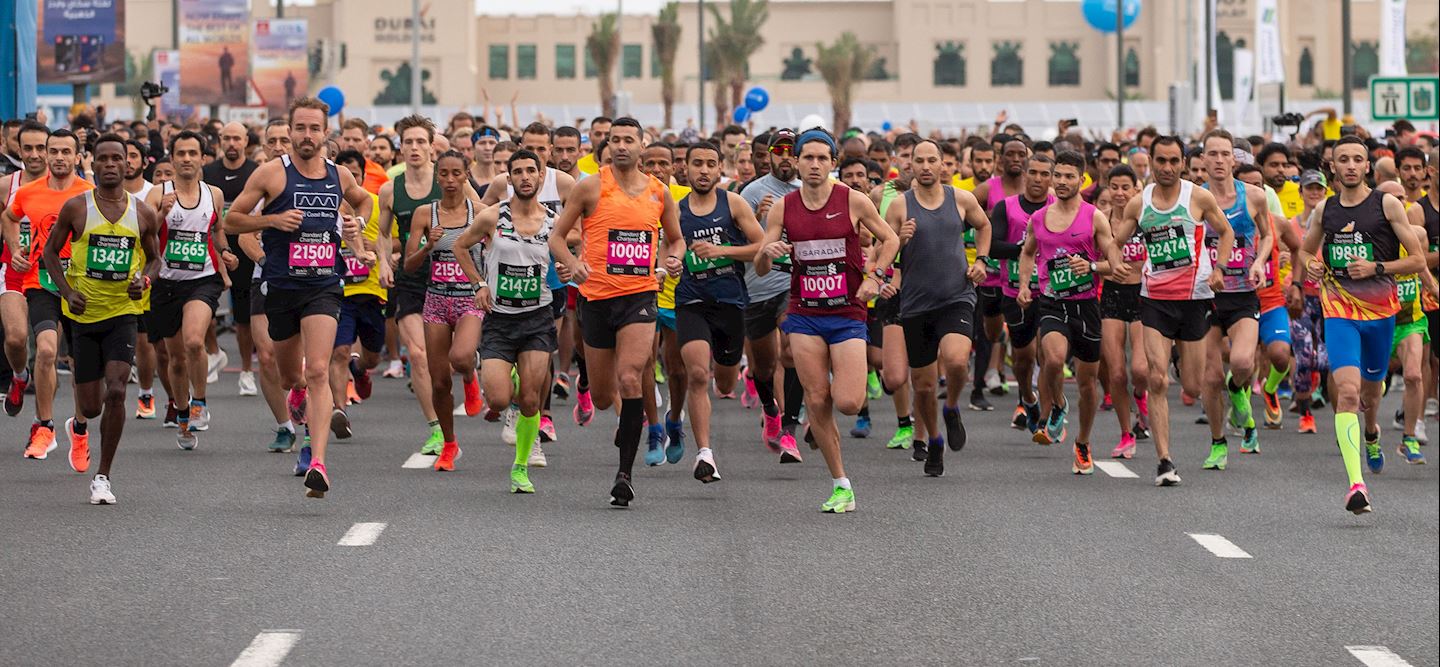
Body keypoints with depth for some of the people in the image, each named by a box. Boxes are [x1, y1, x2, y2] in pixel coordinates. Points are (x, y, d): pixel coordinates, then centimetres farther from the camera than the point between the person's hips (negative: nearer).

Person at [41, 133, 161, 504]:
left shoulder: (143, 213, 1)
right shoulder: (76, 207, -4)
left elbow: (154, 258, 15)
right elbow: (51, 251, 6)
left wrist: (144, 279, -7)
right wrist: (67, 291, -8)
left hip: (123, 312, 0)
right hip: (83, 314, 0)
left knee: (115, 391, -18)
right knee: (90, 406, 4)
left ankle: (103, 476, -7)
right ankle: (79, 428, 44)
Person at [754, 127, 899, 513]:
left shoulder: (853, 201, -4)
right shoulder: (783, 208, 1)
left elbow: (890, 239, 9)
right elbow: (760, 269, 4)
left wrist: (873, 277, -5)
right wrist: (767, 253, -18)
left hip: (848, 313, -2)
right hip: (804, 315, 2)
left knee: (847, 403, -12)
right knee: (817, 402, -2)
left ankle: (848, 380, 27)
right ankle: (841, 485, 9)